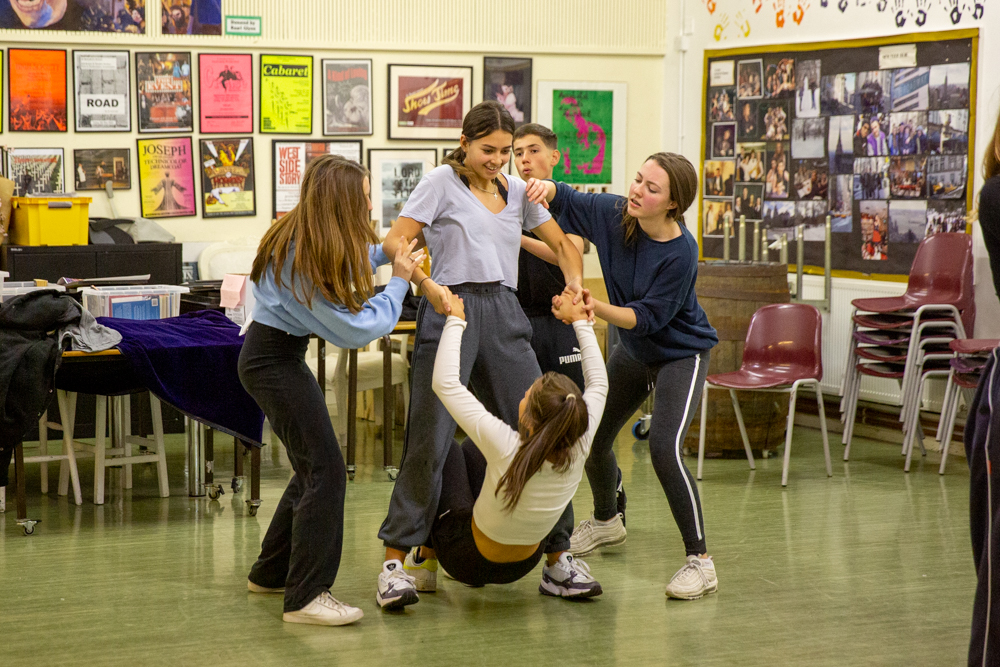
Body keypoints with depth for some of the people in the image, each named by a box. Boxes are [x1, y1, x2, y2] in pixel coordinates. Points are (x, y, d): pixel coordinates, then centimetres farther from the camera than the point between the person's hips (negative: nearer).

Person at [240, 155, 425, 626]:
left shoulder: (303, 238, 2)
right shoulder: (304, 259, -25)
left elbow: (347, 260, 24)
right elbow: (357, 329, -21)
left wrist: (384, 253, 6)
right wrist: (399, 281, -10)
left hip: (277, 355, 10)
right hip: (273, 361, -10)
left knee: (313, 467, 16)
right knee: (325, 471, -13)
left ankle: (271, 573, 28)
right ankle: (305, 597, -11)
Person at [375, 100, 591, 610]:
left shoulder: (516, 191, 18)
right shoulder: (442, 182, 4)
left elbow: (563, 245, 22)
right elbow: (395, 242, -4)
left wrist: (574, 282, 2)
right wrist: (428, 286, -20)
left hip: (503, 312, 5)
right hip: (450, 308, -5)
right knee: (430, 438, -10)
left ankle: (559, 554, 11)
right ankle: (397, 562, -4)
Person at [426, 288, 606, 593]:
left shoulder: (506, 447, -37)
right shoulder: (578, 448, -24)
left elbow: (446, 382, -30)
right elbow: (598, 382, -5)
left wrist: (455, 320, -19)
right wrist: (580, 322, 2)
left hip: (465, 560, -5)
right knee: (473, 448, 22)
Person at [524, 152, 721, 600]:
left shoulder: (680, 253, -31)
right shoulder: (613, 214, -14)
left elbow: (645, 318, -28)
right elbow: (564, 201, 0)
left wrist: (595, 307, -42)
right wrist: (545, 188, -23)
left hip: (680, 355, -7)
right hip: (634, 352, 7)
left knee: (664, 449, -25)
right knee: (592, 436, 16)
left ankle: (700, 561, -13)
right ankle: (606, 521, 46)